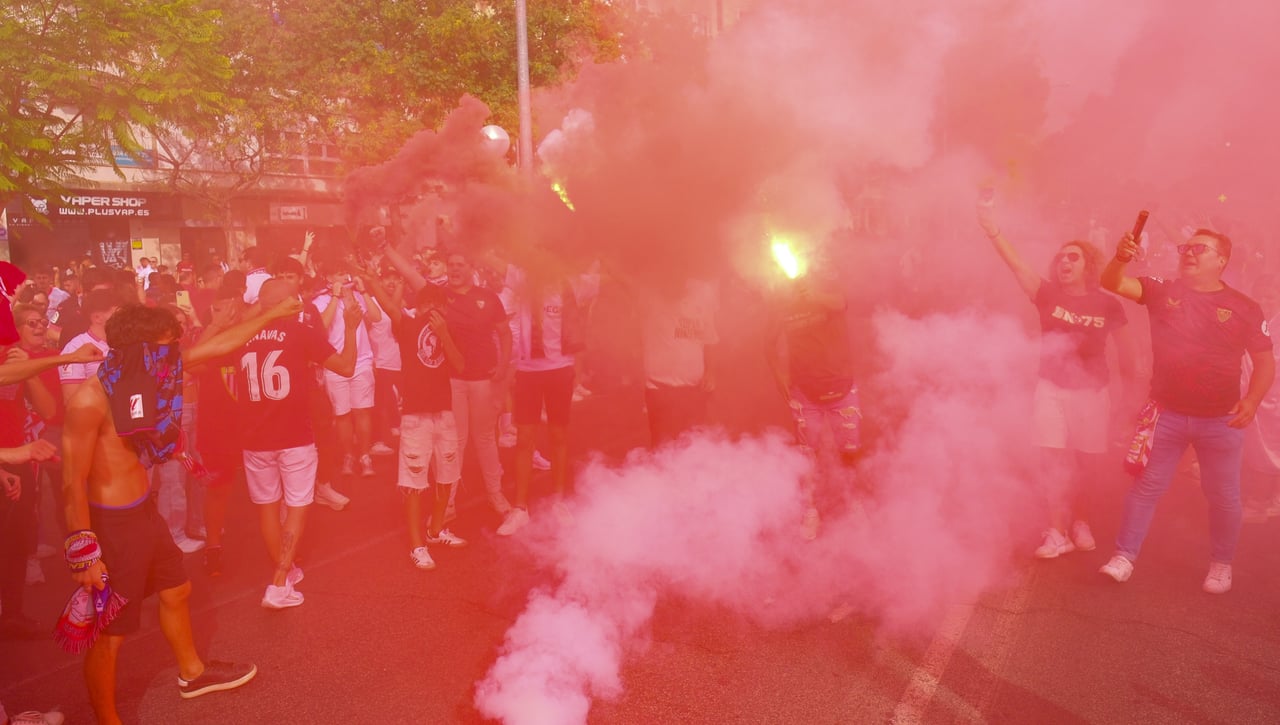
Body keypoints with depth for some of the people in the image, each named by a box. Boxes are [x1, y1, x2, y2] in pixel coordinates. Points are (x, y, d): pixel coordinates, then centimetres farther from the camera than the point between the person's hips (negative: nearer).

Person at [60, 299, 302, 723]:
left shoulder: (145, 376, 0)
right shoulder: (90, 399, -24)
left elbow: (218, 346, 7)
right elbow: (73, 480, -21)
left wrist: (271, 316, 9)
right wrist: (84, 552, -20)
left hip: (144, 512, 9)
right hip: (109, 522, -9)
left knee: (176, 592, 25)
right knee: (110, 632, 4)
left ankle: (192, 673, 48)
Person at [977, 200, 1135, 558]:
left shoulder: (1108, 304, -6)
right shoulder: (1048, 295, -6)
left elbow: (1125, 349, 3)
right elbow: (1017, 265, -21)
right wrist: (992, 230, -35)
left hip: (1092, 392, 0)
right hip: (1051, 389, 0)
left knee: (1088, 467, 10)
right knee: (1055, 464, 1)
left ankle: (1081, 522, 34)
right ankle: (1058, 533, 12)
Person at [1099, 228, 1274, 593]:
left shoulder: (1245, 308, -2)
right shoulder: (1163, 290, 0)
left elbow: (1265, 361, 2)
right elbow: (1113, 283, -13)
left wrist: (1252, 400, -14)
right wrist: (1121, 257, -34)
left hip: (1221, 421, 0)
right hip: (1166, 414, 0)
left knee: (1223, 496, 11)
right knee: (1147, 485, 5)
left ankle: (1221, 565, 29)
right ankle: (1124, 557, 12)